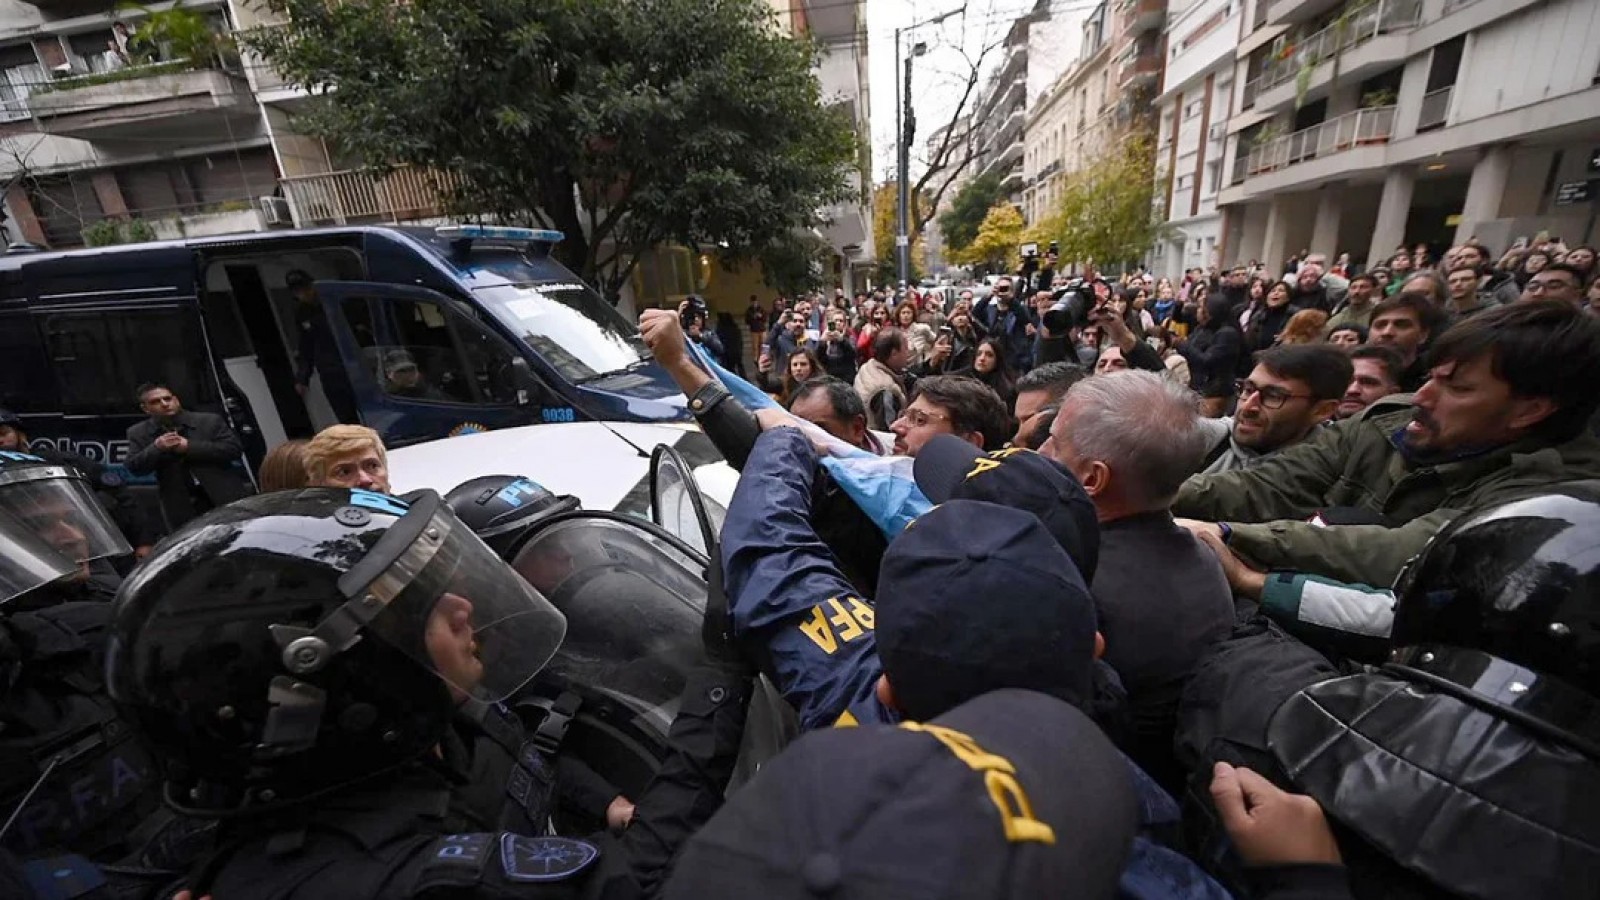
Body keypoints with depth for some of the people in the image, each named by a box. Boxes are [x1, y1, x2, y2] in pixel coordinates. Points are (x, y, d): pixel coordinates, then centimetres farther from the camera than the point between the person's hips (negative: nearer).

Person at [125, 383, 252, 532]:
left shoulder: (209, 421, -1)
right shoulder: (138, 433, 6)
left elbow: (233, 448, -11)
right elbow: (134, 468, 0)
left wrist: (189, 447, -17)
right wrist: (156, 448, -17)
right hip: (183, 505, 2)